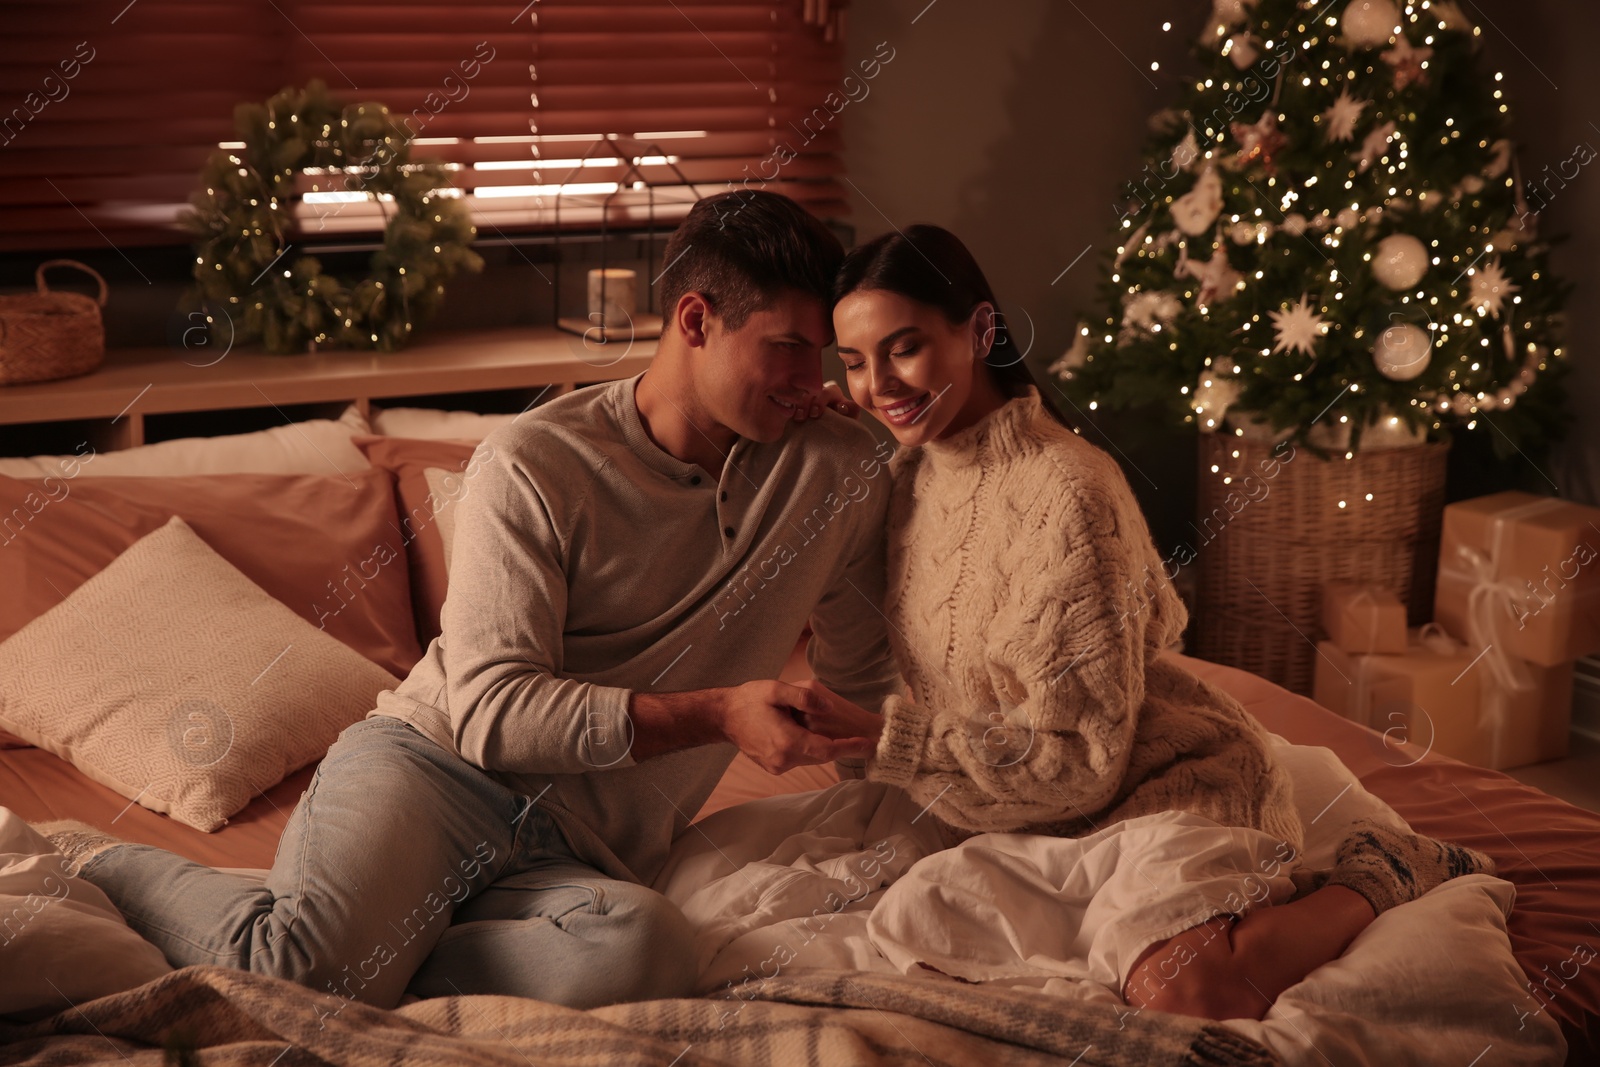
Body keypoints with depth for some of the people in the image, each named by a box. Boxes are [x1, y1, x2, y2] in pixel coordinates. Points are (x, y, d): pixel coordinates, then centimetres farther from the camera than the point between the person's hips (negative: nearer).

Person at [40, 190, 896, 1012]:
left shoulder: (841, 472, 8)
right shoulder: (537, 462, -4)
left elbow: (867, 683, 21)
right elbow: (492, 711, -11)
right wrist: (718, 716, -17)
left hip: (580, 857, 2)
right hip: (433, 766, -2)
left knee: (648, 949, -36)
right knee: (308, 966, -33)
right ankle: (92, 865, -2)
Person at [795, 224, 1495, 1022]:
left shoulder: (1067, 492, -23)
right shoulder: (910, 471, 3)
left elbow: (1079, 759, -21)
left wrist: (883, 737, -25)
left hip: (1165, 783, -9)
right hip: (1030, 819, 9)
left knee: (1182, 989, -33)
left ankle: (1385, 874, -1)